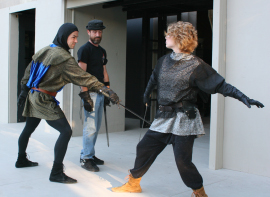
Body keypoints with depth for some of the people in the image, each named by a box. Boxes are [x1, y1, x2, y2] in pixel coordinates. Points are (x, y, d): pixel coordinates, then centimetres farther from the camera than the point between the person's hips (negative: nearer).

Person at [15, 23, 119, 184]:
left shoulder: (44, 50, 10)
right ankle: (56, 173, -12)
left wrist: (24, 91, 22)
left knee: (29, 129, 25)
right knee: (66, 131, -12)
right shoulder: (64, 57, -18)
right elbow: (83, 77, -25)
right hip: (44, 100, -10)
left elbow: (29, 71, 15)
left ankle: (21, 160, 45)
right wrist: (106, 90, -27)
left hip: (32, 96, 10)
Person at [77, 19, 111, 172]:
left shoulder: (102, 51, 18)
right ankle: (86, 159, 2)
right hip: (91, 92, -8)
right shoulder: (85, 49, -7)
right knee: (91, 126, -7)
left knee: (96, 126, 12)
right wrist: (85, 95, -19)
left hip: (100, 92, 8)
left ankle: (89, 154, 23)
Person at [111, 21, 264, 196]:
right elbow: (154, 79, 26)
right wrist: (147, 95, 42)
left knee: (182, 160, -8)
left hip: (183, 119, -6)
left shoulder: (196, 65, -12)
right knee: (144, 147, 9)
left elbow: (220, 85, -12)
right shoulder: (164, 61, 6)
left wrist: (244, 98, -24)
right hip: (164, 117, 6)